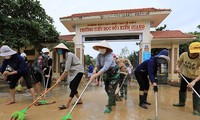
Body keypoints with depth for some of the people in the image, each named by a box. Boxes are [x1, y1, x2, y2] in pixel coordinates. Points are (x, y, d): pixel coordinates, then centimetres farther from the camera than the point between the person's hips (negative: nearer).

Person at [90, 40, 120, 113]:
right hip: (107, 74, 8)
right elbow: (98, 65, -11)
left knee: (111, 90, -7)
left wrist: (95, 75, -50)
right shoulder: (99, 55, -11)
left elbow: (105, 68, -43)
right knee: (107, 89, 17)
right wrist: (95, 70, -35)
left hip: (114, 74, -8)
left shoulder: (109, 56, -33)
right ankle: (113, 102, 38)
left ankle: (109, 107, 5)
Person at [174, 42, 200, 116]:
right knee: (182, 89, 17)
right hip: (185, 75, 4)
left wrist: (194, 81, -52)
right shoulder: (184, 55, -24)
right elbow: (179, 61, -2)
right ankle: (182, 102, 39)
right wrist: (177, 67, -22)